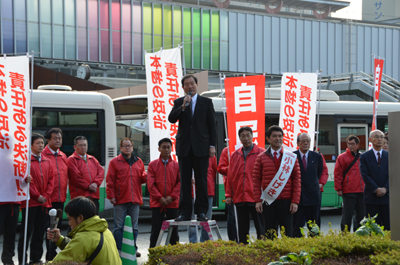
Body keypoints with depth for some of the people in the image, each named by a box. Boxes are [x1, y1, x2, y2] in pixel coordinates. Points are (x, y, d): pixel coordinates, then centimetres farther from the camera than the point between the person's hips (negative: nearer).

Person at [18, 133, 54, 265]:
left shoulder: (47, 161, 13)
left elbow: (51, 179, 12)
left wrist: (46, 195, -2)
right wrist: (37, 196, -11)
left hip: (44, 202, 6)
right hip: (30, 202, -6)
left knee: (40, 231, 9)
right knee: (27, 230, -4)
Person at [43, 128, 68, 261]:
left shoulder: (63, 156, 14)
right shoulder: (43, 155, -7)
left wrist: (64, 192, 10)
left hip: (60, 198, 6)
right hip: (48, 198, -6)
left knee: (57, 226, 12)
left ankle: (51, 254, 23)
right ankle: (51, 256, 2)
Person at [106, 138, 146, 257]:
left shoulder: (138, 162, 14)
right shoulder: (115, 162, 3)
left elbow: (142, 178, 18)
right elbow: (110, 180, -1)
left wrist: (146, 177, -6)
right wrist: (111, 196, -8)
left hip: (135, 199, 4)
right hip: (120, 200, -4)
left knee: (134, 226, 9)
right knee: (119, 226, -2)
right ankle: (118, 250, 3)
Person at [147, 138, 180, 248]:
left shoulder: (176, 165, 7)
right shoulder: (153, 165, 4)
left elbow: (180, 182, 1)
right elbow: (150, 184, -1)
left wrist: (172, 196, -11)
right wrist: (159, 197, -11)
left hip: (173, 203, 1)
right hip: (157, 203, -1)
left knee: (174, 231, 6)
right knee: (155, 231, 0)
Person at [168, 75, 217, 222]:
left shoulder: (206, 102, 7)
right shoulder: (178, 102, 10)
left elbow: (212, 125, 6)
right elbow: (171, 119, -5)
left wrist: (212, 145, -1)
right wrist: (183, 106, -17)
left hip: (201, 147, -1)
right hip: (184, 147, 1)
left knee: (201, 181, -2)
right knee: (185, 181, 1)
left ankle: (201, 211, 3)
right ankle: (185, 212, 3)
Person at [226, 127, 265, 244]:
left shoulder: (261, 153, 0)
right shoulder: (234, 155, 13)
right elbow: (230, 176, 13)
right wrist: (228, 195, 7)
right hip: (239, 198, 4)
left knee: (261, 229, -1)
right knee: (242, 230, 8)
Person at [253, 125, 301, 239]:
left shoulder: (291, 157, 5)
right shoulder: (261, 158, 6)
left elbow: (296, 180, 3)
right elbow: (256, 180, 4)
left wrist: (295, 201, -5)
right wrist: (257, 200, -5)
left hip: (286, 201, 0)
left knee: (287, 233, 3)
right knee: (269, 234, 4)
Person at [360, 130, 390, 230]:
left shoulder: (389, 156, 9)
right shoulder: (364, 157, 4)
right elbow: (365, 175, -5)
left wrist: (385, 188, -11)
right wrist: (376, 189, -14)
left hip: (386, 195, 1)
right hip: (371, 196, -1)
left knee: (388, 225, 0)